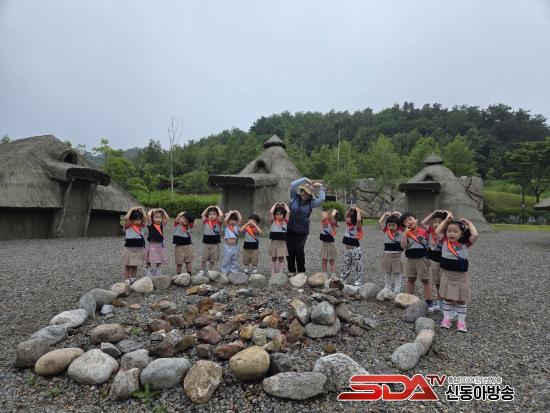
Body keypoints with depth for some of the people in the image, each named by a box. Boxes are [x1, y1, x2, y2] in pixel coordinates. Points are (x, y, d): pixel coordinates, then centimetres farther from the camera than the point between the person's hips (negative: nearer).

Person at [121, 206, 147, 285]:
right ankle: (127, 281, 12)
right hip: (129, 249, -4)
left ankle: (133, 280, 22)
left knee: (135, 266, 13)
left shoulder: (142, 226, 4)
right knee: (127, 266, 6)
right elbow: (126, 218, -23)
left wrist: (141, 210, -2)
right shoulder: (128, 226, -7)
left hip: (139, 250, 4)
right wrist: (132, 209, -16)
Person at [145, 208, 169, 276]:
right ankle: (147, 275, 16)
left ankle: (157, 274, 27)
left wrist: (162, 210, 7)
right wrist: (152, 210, -5)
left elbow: (167, 218, 6)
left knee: (159, 262, 13)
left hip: (160, 246, 5)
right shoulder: (150, 225, -8)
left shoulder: (162, 225, 5)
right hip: (152, 246, -5)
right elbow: (148, 215, -22)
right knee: (149, 261, 4)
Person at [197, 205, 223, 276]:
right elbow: (202, 215, -7)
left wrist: (217, 208, -4)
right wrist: (208, 208, 2)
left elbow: (221, 215, -18)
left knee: (213, 259, 10)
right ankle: (202, 271, 17)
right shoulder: (206, 221, 2)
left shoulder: (218, 222, -4)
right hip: (206, 243, 1)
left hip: (215, 244, -1)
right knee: (203, 258, 7)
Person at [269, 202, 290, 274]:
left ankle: (280, 273, 9)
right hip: (274, 242, 1)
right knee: (274, 258, 10)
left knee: (281, 258, 4)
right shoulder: (273, 221, 2)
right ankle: (273, 272, 16)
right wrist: (275, 205, 0)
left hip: (282, 242, 0)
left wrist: (285, 205, 4)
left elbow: (288, 212, -11)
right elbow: (270, 212, -13)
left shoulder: (285, 221, 1)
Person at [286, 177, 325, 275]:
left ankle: (301, 271, 10)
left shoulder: (311, 203, 0)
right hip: (290, 229, 1)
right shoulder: (294, 197, 0)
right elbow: (293, 185, -13)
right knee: (290, 250, 5)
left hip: (302, 231, -1)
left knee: (299, 250, -6)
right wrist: (305, 179, -15)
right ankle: (291, 270, 21)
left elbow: (321, 199, -14)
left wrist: (320, 187, -10)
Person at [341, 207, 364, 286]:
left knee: (357, 265, 3)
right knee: (346, 265, 16)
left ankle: (359, 280, 13)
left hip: (355, 249, -8)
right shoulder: (348, 225, 7)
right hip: (348, 249, 8)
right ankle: (344, 278, 27)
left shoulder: (357, 226, -14)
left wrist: (357, 210, -23)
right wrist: (350, 209, 9)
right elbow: (345, 216, 19)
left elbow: (359, 220, -36)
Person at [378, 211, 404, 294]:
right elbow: (380, 222, -6)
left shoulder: (400, 231, -3)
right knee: (387, 274, 12)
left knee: (397, 274, 6)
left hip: (397, 255, -2)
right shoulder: (386, 231, -1)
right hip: (387, 255, 2)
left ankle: (397, 291, 15)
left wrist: (399, 214, -5)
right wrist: (385, 214, -2)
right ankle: (387, 290, 22)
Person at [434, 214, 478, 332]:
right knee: (447, 298, 11)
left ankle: (461, 321, 20)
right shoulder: (445, 242, -3)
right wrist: (446, 220, -6)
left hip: (461, 276, -1)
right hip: (447, 274, 1)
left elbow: (475, 235, -22)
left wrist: (469, 223, -9)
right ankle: (446, 318, 21)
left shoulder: (465, 243, -7)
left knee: (462, 299, 10)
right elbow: (437, 232, -13)